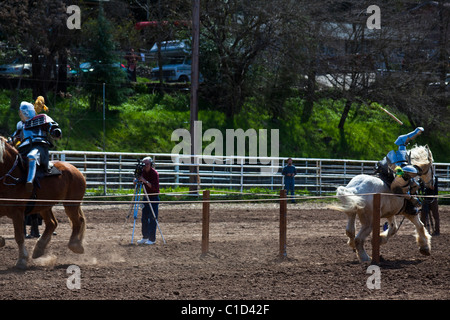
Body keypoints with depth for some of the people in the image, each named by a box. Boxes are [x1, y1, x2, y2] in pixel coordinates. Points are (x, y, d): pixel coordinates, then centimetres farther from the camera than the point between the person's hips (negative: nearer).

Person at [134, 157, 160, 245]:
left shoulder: (154, 173, -15)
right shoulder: (143, 172, 4)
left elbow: (155, 187, -23)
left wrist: (145, 181, -31)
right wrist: (137, 181, -13)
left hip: (154, 198, -7)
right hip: (146, 197, 7)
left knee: (152, 219, -6)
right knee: (144, 218, 8)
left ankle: (152, 239, -1)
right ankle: (145, 237, 18)